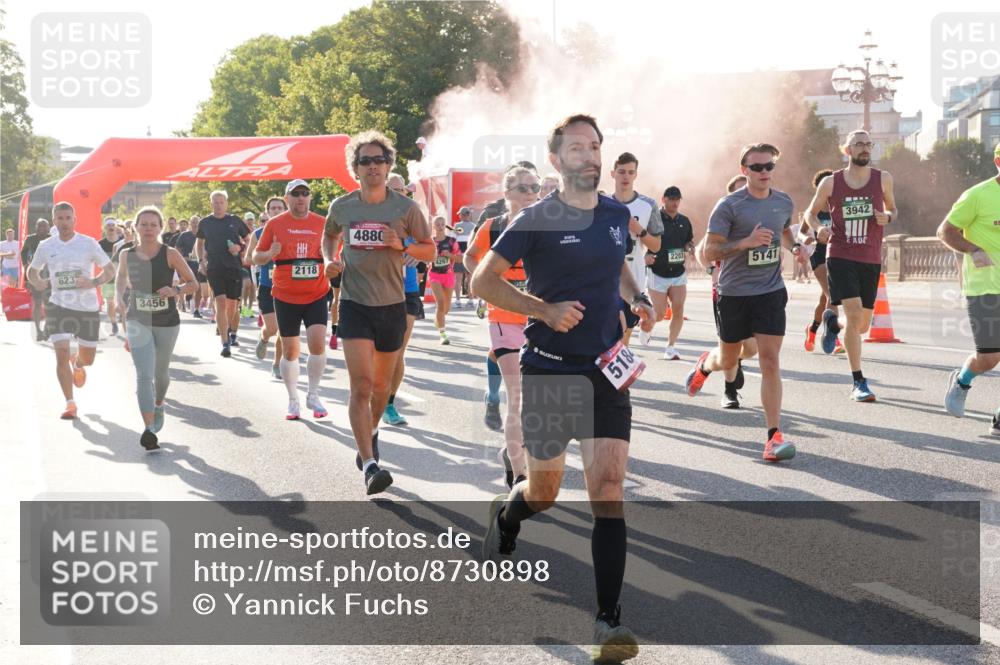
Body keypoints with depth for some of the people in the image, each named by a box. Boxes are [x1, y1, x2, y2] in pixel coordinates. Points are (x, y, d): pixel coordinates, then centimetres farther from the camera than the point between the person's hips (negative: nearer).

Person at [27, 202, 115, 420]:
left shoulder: (88, 243, -5)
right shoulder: (46, 246, 2)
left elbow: (110, 270, 0)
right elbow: (32, 271, 16)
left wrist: (94, 282, -19)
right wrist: (38, 282, -7)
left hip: (87, 306, 0)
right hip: (59, 305, 0)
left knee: (88, 358, 10)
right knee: (61, 354, -12)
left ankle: (77, 364, 50)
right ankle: (70, 404, -3)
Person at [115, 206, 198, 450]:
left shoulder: (170, 254, -8)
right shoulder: (127, 255, -2)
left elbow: (193, 283, -3)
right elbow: (121, 276, 19)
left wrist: (175, 291, -21)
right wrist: (119, 296, 2)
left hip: (167, 322, 0)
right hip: (138, 321, 0)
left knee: (161, 372, 19)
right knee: (144, 375, -14)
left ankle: (158, 405, 51)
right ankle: (149, 430, -21)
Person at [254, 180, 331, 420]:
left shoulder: (322, 223, 5)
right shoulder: (275, 224, 1)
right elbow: (257, 257, 6)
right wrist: (270, 254, -15)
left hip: (316, 295, 0)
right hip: (286, 297, 0)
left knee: (318, 343, -12)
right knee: (289, 350, 5)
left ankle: (313, 396, 6)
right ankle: (293, 400, 19)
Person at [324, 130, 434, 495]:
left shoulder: (405, 207, -3)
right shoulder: (341, 207, 1)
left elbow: (429, 250, 3)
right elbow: (329, 235, 22)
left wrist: (402, 246, -17)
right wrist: (330, 259, 1)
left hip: (392, 305, 1)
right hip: (354, 304, -1)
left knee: (381, 385, 16)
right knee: (361, 385, -14)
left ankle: (371, 432, 45)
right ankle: (370, 465, -18)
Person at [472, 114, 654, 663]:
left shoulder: (617, 214, 7)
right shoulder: (536, 220, -8)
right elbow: (483, 281, -6)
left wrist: (636, 298, 8)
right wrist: (546, 309, -18)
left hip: (607, 371, 3)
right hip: (549, 370, -3)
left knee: (608, 490, -9)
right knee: (543, 492, 10)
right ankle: (504, 517, 48)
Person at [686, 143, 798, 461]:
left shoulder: (784, 202, 6)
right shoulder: (729, 205, -10)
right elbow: (709, 251, -13)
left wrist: (794, 247, 6)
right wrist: (746, 242, -26)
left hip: (771, 292, 2)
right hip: (734, 292, -2)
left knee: (770, 361, -9)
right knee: (728, 360, 15)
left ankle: (774, 435, -8)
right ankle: (705, 364, 53)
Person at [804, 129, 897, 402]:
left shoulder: (883, 179, 3)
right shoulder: (830, 183, 0)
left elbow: (892, 208, 18)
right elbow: (811, 212, 13)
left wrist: (887, 217, -6)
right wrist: (818, 228, -9)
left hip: (871, 260, 3)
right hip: (840, 257, -3)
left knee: (862, 325, 8)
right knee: (854, 314, -18)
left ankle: (832, 322, 45)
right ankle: (859, 382, -10)